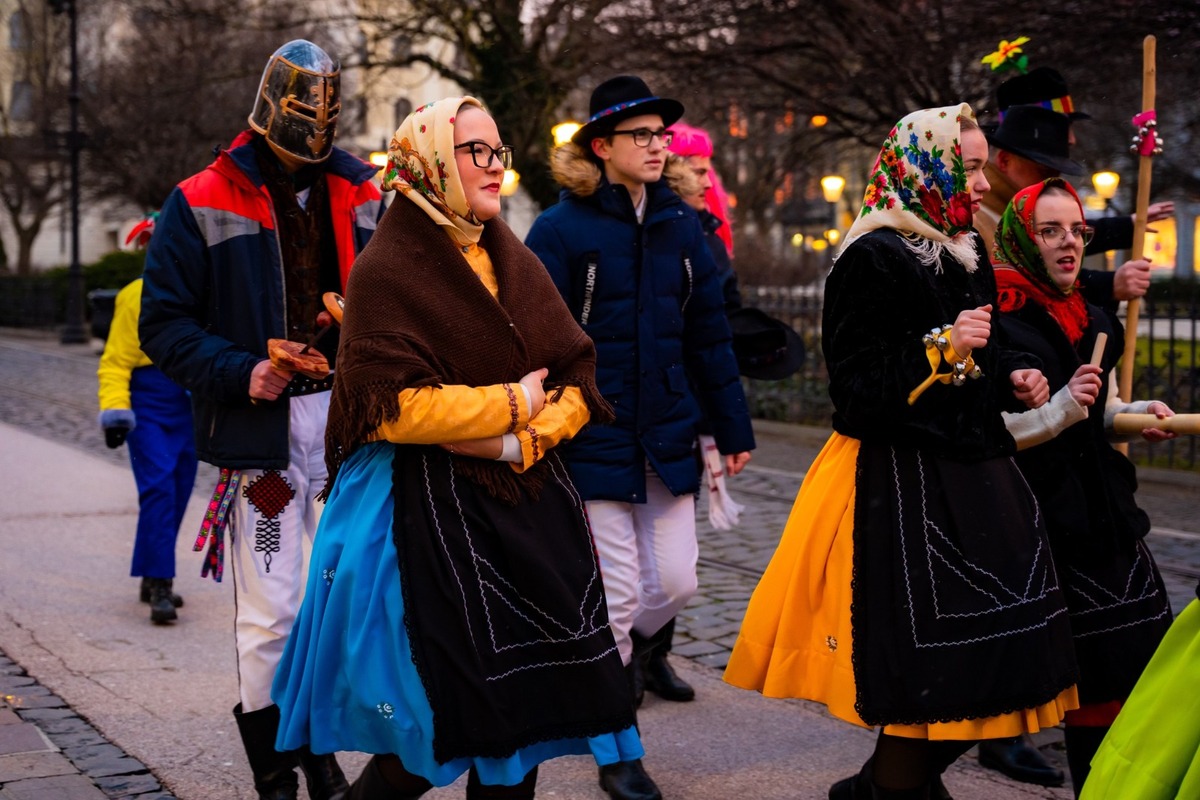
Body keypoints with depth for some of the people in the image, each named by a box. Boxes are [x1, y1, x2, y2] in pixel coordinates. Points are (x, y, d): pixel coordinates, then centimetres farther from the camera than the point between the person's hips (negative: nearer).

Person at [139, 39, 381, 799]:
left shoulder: (359, 195, 11)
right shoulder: (203, 204, -2)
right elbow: (164, 323, -3)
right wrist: (239, 373, -17)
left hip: (349, 417, 4)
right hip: (263, 426, -4)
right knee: (271, 615, -2)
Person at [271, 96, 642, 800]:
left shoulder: (516, 263, 13)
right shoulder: (387, 270, -7)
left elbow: (578, 383, 6)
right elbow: (394, 405, -17)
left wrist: (520, 442, -12)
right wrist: (511, 404, -9)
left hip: (531, 507, 6)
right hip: (434, 516, -6)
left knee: (525, 699, 5)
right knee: (447, 716, -4)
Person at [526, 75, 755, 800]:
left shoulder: (680, 225, 6)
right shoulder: (562, 230, -9)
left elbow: (708, 331, 11)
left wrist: (733, 428, 10)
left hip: (668, 436, 5)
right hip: (595, 440, -5)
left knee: (675, 582, 4)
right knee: (617, 594, 1)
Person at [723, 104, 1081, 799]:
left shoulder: (967, 254, 13)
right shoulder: (873, 260, -13)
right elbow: (859, 385, -16)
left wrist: (1013, 380, 5)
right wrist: (941, 349, -22)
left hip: (975, 474, 9)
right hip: (904, 487, -9)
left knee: (983, 660, 11)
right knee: (929, 664, -5)